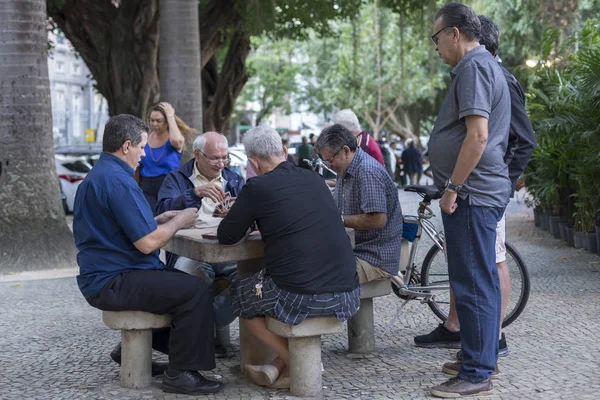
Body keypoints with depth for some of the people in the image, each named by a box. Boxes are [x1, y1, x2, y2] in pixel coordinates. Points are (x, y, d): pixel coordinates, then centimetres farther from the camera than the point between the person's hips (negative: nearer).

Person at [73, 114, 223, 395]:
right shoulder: (118, 181, -20)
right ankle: (180, 373, -11)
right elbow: (148, 243, -23)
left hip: (101, 276, 11)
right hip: (113, 282, -11)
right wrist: (178, 221, -6)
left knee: (183, 282, 23)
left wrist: (160, 220, 10)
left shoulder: (98, 175, 14)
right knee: (197, 291, -18)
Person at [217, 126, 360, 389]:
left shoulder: (258, 187, -4)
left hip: (304, 297, -5)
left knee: (237, 296, 22)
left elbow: (226, 236, 6)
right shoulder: (314, 180, 13)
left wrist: (245, 220, 25)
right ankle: (281, 366, 26)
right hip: (348, 294, 5)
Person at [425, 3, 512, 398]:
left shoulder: (473, 67, -14)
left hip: (471, 194, -11)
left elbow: (477, 135, -24)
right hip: (482, 192, 11)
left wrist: (452, 188, -18)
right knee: (483, 280, 16)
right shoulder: (487, 65, 20)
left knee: (473, 284, -7)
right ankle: (483, 358, 26)